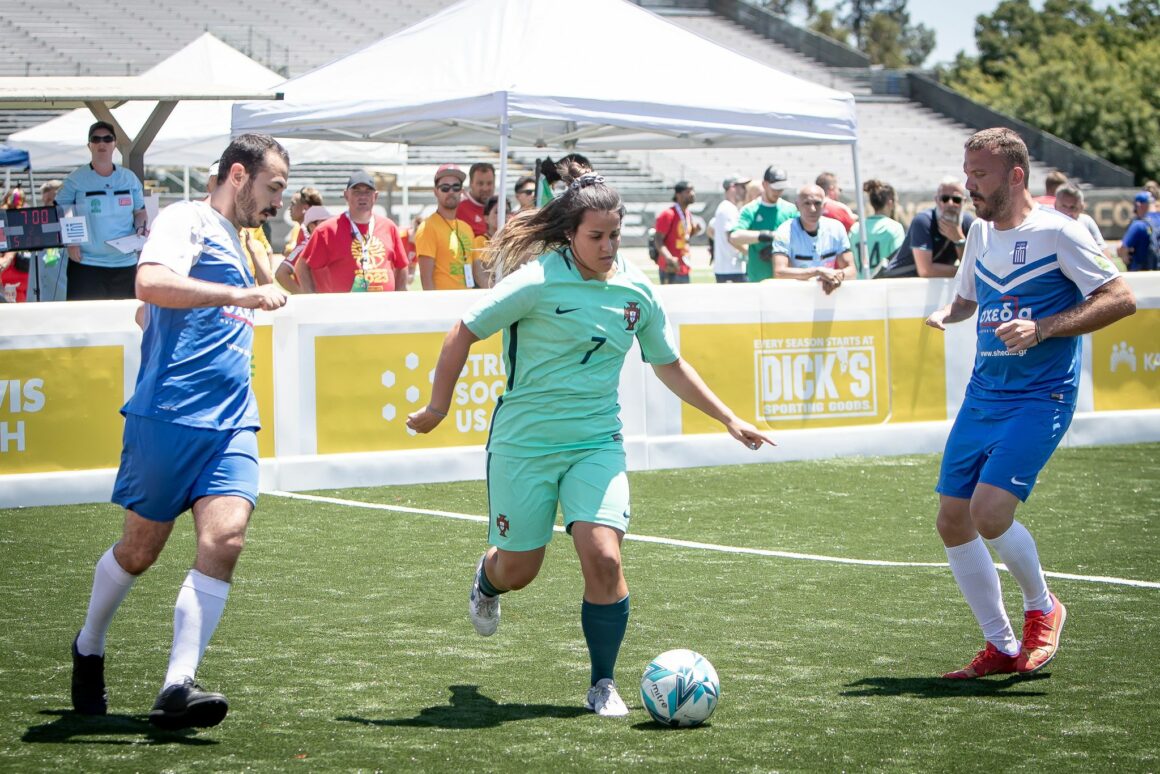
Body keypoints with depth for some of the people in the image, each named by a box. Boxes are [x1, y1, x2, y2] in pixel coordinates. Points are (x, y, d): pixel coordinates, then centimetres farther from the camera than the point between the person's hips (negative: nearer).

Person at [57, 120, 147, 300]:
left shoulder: (129, 178, 10)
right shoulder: (76, 179, 1)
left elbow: (140, 211, 18)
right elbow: (61, 214, 2)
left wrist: (140, 227, -3)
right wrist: (70, 242, -12)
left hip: (125, 263, 3)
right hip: (86, 263, -3)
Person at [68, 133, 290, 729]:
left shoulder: (235, 244, 24)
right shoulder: (187, 220, -4)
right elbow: (151, 283, -25)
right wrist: (241, 294, -29)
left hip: (232, 423, 7)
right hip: (167, 416, -7)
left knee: (224, 540, -15)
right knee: (139, 549, 6)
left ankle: (177, 687, -20)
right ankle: (88, 649, 33)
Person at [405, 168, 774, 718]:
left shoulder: (637, 290, 1)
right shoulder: (539, 280, -14)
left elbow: (670, 366, 16)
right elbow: (464, 334, -5)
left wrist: (728, 419, 15)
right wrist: (437, 408, -2)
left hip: (597, 444, 3)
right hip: (524, 441, -3)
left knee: (603, 557, -16)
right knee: (519, 569, 8)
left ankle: (603, 684, 0)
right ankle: (486, 579, 47)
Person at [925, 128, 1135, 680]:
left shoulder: (1057, 233, -10)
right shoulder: (980, 233, 11)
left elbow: (1120, 299, -14)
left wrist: (1042, 329, -23)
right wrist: (945, 314, 4)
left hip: (1038, 399, -7)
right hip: (982, 395, 7)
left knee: (989, 513, -20)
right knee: (953, 521, 1)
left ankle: (1042, 609, 9)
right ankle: (1001, 647, 15)